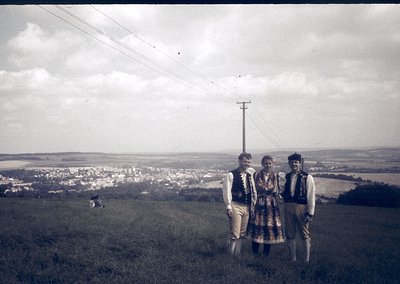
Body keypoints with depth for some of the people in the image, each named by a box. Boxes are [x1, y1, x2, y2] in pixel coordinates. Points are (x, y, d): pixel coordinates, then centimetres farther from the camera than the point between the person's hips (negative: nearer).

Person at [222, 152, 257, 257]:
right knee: (234, 234, -8)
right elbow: (226, 191, -10)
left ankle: (237, 255, 19)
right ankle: (231, 256, 2)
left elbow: (253, 191, 19)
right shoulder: (231, 175, -7)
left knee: (242, 234, 10)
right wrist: (228, 207, -14)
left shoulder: (250, 175, 13)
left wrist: (253, 205, 14)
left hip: (247, 207, 6)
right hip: (235, 206, -6)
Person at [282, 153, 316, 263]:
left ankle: (307, 260, 18)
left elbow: (311, 197, -8)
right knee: (290, 235, 11)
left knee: (305, 235, 7)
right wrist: (282, 194, 0)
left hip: (302, 207, -5)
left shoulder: (307, 177, -8)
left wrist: (310, 213, -11)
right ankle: (293, 259, 22)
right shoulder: (286, 177, 7)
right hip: (288, 207, 5)